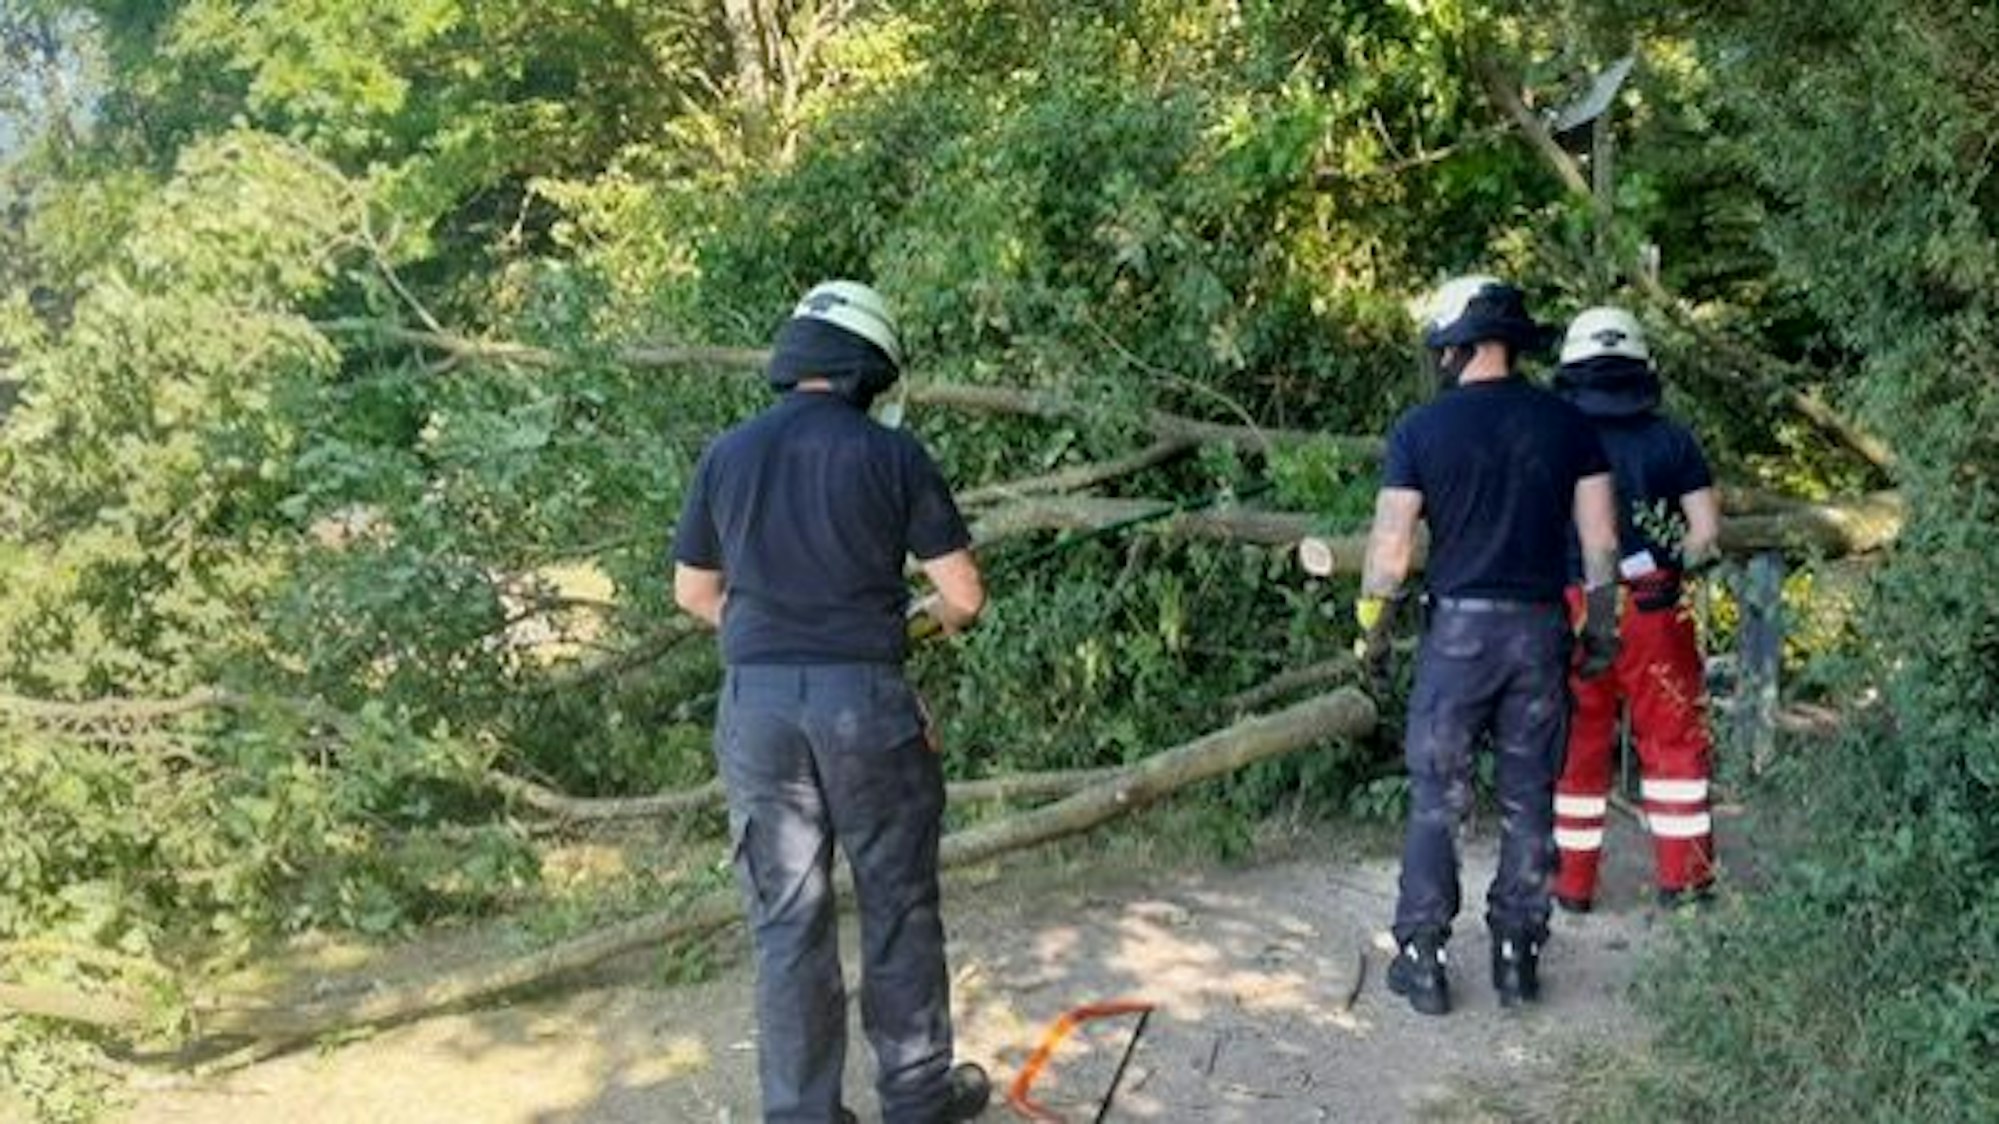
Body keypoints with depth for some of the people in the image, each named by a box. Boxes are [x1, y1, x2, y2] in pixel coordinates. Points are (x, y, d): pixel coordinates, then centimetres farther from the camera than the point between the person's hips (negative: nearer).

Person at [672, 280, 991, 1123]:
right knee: (898, 904, 14)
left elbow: (693, 593, 14)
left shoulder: (727, 454, 5)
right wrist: (946, 615, 19)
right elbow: (964, 592, -4)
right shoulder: (890, 454, -5)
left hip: (755, 704, 3)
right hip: (862, 700, -2)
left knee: (787, 920, 10)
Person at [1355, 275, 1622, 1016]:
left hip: (1459, 627, -2)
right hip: (1541, 628, 3)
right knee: (1528, 800, 11)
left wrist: (1372, 632, 5)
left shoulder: (1422, 429, -5)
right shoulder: (1567, 425, 3)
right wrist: (1602, 622, 13)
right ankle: (1518, 957, 17)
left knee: (1436, 798, 6)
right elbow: (1600, 537, 3)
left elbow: (1390, 545, -6)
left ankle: (1422, 960, 9)